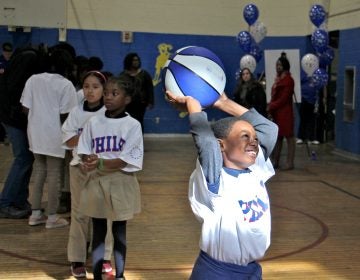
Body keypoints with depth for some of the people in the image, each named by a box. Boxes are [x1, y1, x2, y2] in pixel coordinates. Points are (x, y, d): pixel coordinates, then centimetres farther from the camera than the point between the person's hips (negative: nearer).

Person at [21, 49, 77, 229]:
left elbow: (26, 108, 2)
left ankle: (35, 214, 21)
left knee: (39, 172, 17)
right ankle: (52, 217, 11)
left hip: (36, 133, 5)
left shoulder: (33, 79, 2)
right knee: (54, 175, 5)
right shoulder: (66, 85, -11)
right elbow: (64, 115, -14)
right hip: (54, 135, -5)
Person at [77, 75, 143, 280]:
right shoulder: (93, 123, 1)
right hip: (96, 184, 2)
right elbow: (85, 155, 2)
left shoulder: (133, 125, -8)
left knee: (119, 232, 11)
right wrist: (89, 161, -21)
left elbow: (127, 160, -14)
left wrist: (100, 164, -25)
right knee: (98, 232, 10)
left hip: (121, 184, -2)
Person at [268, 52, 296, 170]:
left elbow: (284, 98, -14)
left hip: (285, 113, -8)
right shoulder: (278, 79, 17)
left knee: (289, 137, -3)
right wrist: (270, 107, 1)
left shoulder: (288, 80, -8)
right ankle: (275, 161, 15)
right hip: (276, 113, 8)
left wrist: (271, 107, -12)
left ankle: (290, 163, -1)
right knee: (277, 137, 10)